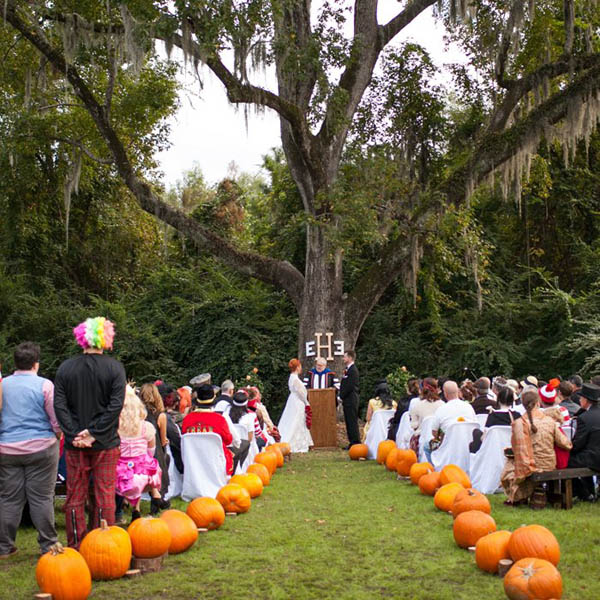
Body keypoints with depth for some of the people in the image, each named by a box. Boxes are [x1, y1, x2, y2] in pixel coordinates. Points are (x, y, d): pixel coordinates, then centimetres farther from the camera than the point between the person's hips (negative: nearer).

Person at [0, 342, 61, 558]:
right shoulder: (44, 385, -9)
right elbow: (56, 419, -8)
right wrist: (58, 435, 11)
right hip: (40, 448, -3)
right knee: (41, 498, 3)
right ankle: (47, 545, 8)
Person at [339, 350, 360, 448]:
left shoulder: (353, 370, -14)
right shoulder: (348, 369, 18)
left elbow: (350, 386, -19)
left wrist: (341, 396, -12)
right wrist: (341, 395, 11)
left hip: (351, 401, -10)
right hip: (347, 401, 10)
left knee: (352, 422, -8)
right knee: (348, 423, 11)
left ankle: (356, 443, -5)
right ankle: (352, 442, 15)